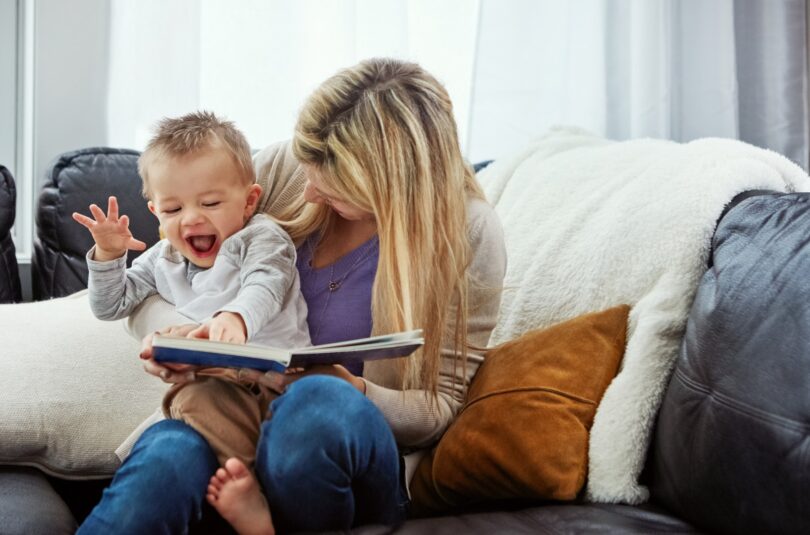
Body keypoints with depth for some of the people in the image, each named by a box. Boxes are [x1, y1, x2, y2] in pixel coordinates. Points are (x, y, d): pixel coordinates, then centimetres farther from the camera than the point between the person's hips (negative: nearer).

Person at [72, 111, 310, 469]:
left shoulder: (260, 237, 9)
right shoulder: (162, 260, 24)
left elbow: (264, 286, -13)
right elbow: (110, 307, 33)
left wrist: (237, 317, -38)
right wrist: (108, 255, 14)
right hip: (210, 382, 2)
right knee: (196, 401, -36)